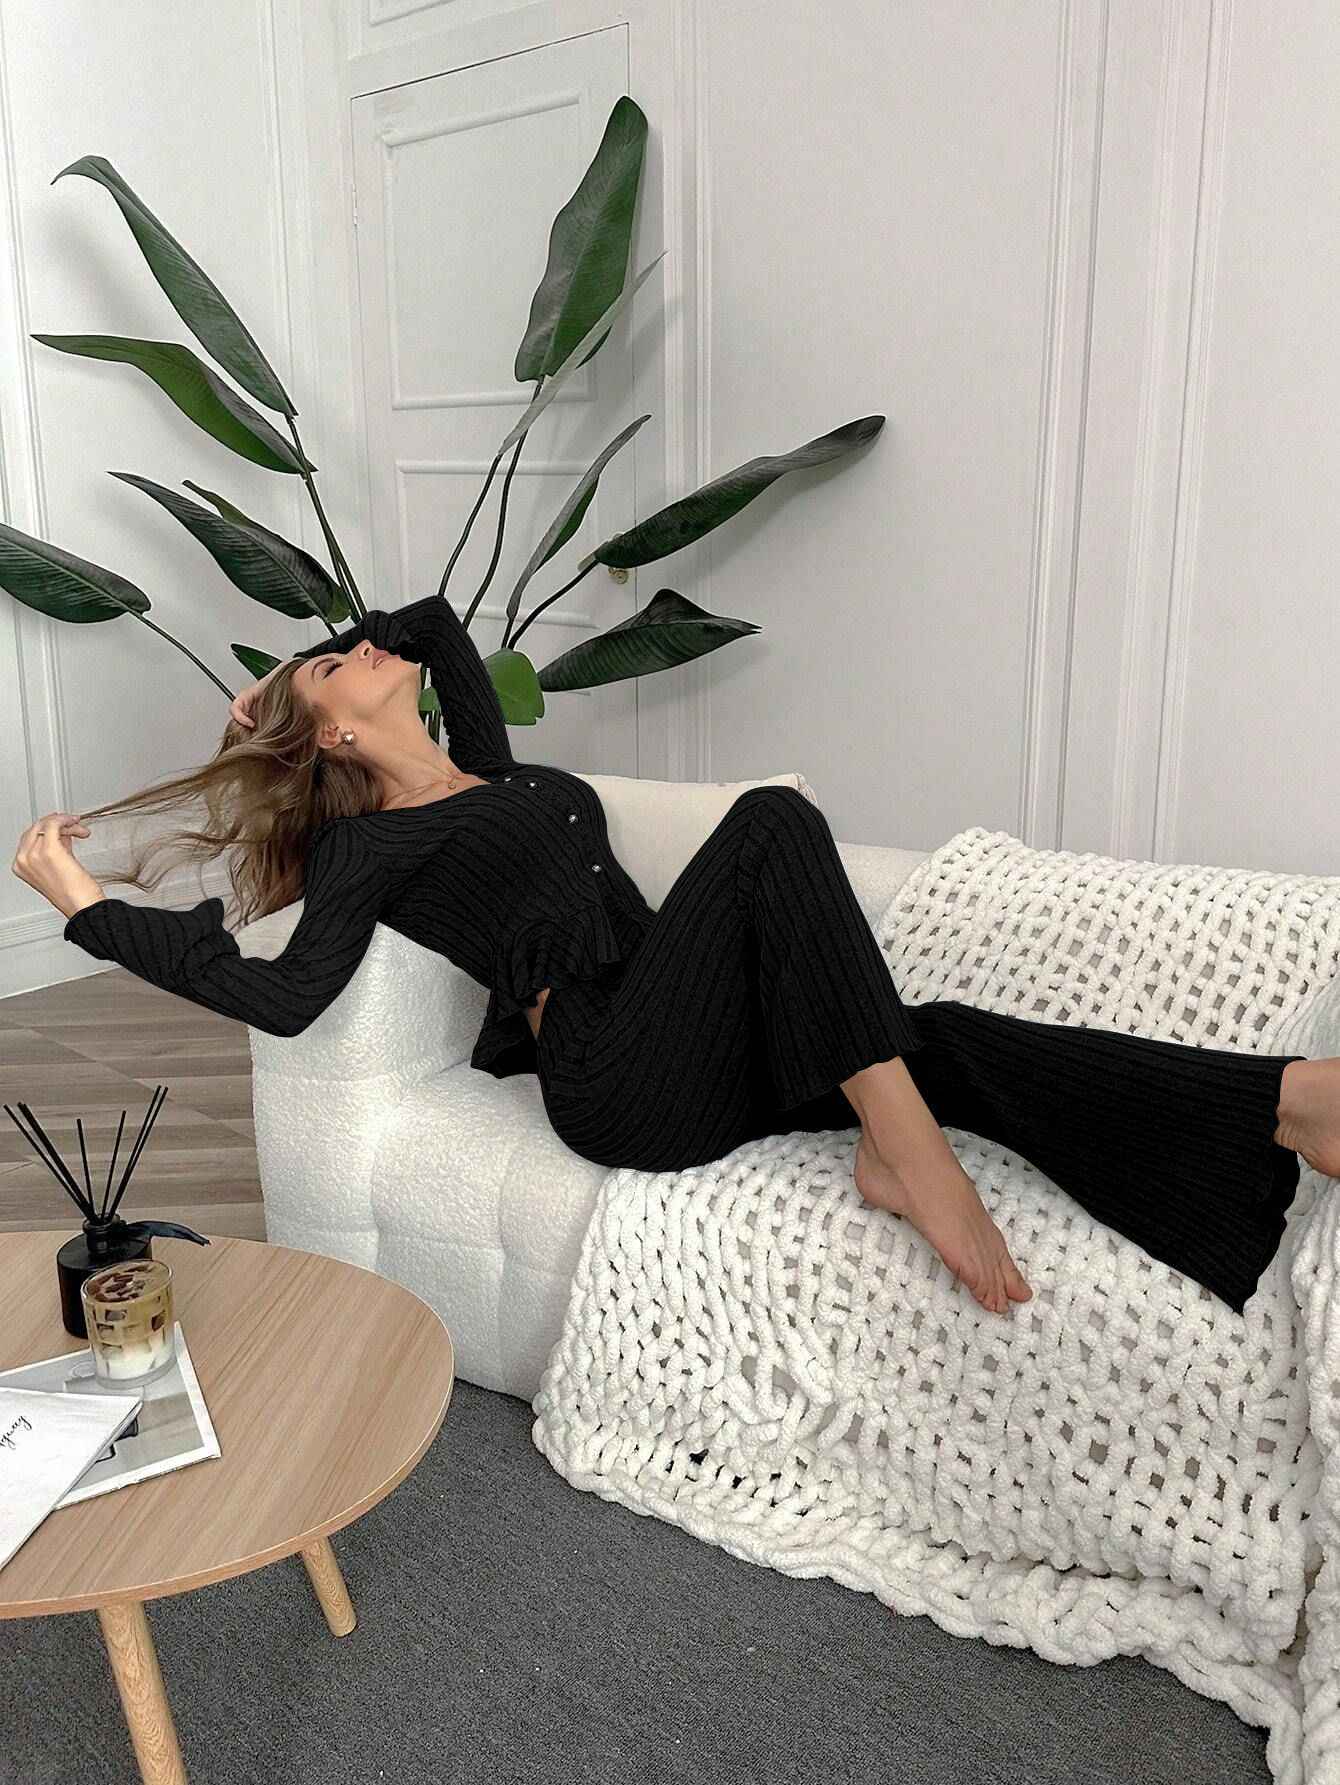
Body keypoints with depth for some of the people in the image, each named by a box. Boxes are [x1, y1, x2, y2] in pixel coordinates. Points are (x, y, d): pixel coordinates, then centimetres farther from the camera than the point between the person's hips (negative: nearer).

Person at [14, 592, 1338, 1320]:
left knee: (947, 1039, -18)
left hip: (710, 1051, 7)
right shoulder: (371, 844, 7)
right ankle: (905, 1149, -35)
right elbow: (287, 991, -8)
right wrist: (86, 904, -10)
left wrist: (287, 671, 37)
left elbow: (436, 618, 40)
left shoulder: (492, 772, 28)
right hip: (618, 1074, -6)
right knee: (774, 820, -26)